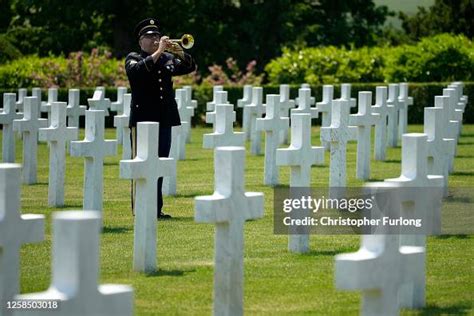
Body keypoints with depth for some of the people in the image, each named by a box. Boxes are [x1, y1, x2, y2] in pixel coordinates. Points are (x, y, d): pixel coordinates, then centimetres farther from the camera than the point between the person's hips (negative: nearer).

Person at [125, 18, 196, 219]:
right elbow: (138, 69, -19)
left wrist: (180, 54, -10)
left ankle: (156, 209, 11)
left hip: (164, 119, 5)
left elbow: (189, 67, 8)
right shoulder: (133, 58, 3)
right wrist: (158, 52, -21)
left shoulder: (168, 59, 17)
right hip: (142, 118, -5)